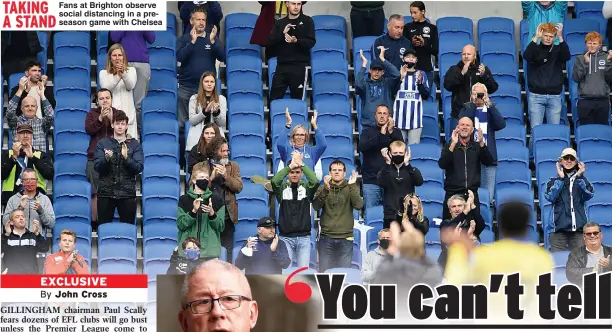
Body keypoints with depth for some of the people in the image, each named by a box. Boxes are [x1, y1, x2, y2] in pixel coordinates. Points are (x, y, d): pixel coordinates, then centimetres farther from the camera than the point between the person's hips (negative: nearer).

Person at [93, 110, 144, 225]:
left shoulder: (134, 145, 7)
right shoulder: (102, 143, 9)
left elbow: (139, 168, -3)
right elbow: (97, 167, 0)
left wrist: (126, 158, -19)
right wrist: (106, 159, -20)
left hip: (127, 193, 0)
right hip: (106, 193, 0)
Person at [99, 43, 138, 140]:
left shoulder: (131, 70, 12)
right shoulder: (104, 73, 10)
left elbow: (130, 86, -5)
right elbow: (106, 88, -7)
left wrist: (123, 73, -23)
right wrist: (118, 76, -22)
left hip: (127, 113, 0)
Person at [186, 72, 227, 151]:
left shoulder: (221, 99, 9)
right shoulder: (194, 98, 8)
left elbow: (222, 123, 5)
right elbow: (192, 121, 0)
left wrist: (216, 112, -15)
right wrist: (205, 111, -14)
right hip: (197, 138, 0)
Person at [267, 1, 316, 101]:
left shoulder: (307, 21, 5)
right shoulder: (279, 23, 13)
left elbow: (311, 42, -4)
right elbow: (270, 42, 5)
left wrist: (296, 41, -21)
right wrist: (282, 33, -12)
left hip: (300, 66, -3)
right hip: (282, 66, 3)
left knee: (297, 99, -4)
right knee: (274, 98, 0)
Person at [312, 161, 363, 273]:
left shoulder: (351, 189, 5)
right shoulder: (323, 188, 6)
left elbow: (359, 205, -12)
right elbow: (316, 206, -10)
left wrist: (352, 186, -20)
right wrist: (326, 189, -23)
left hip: (345, 238, 0)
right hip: (326, 238, 0)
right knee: (324, 273, 2)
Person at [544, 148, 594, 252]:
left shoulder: (581, 180, 14)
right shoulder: (555, 180, 11)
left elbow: (589, 195, -5)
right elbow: (550, 196, -7)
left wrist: (580, 176, -12)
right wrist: (560, 178, -9)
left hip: (579, 227, 1)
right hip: (558, 227, -1)